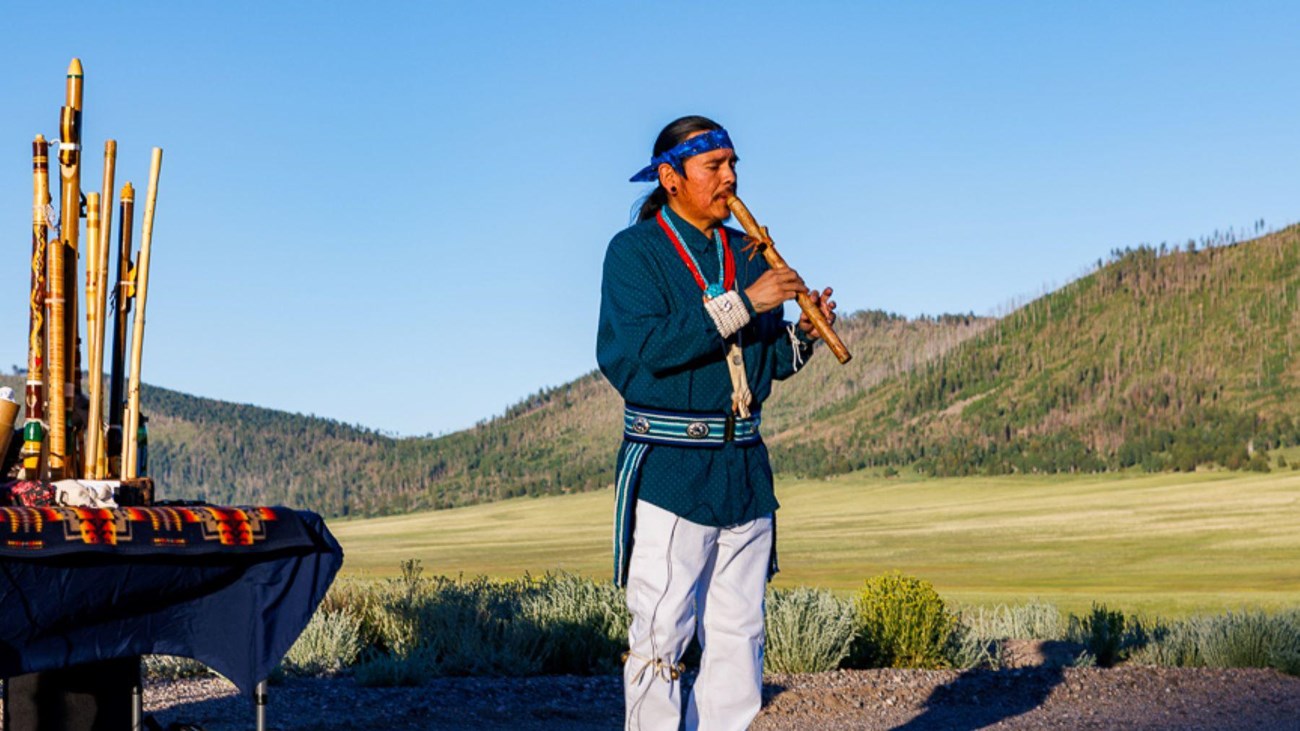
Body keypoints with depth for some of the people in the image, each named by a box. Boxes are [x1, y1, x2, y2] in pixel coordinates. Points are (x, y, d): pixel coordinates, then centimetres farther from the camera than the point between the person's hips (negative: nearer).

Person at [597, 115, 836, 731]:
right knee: (661, 635, -6)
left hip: (745, 471, 6)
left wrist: (802, 333, -3)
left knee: (738, 635, 7)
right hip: (667, 472, -6)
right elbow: (643, 348, -19)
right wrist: (742, 304, -18)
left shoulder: (747, 253, 14)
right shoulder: (634, 252, -4)